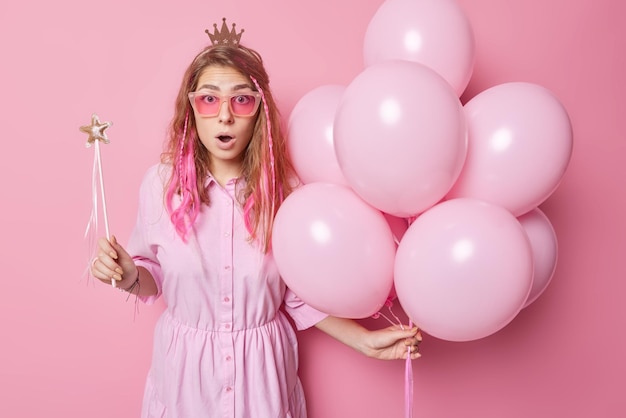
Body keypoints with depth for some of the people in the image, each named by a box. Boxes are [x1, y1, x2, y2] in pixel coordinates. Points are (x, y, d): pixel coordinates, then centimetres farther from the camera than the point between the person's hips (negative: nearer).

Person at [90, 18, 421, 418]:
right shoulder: (161, 183, -12)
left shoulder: (284, 188, -14)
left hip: (262, 366, 0)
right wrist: (129, 276, -19)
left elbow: (299, 293, -4)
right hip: (186, 364, 1)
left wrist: (364, 340, -8)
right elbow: (153, 276, 2)